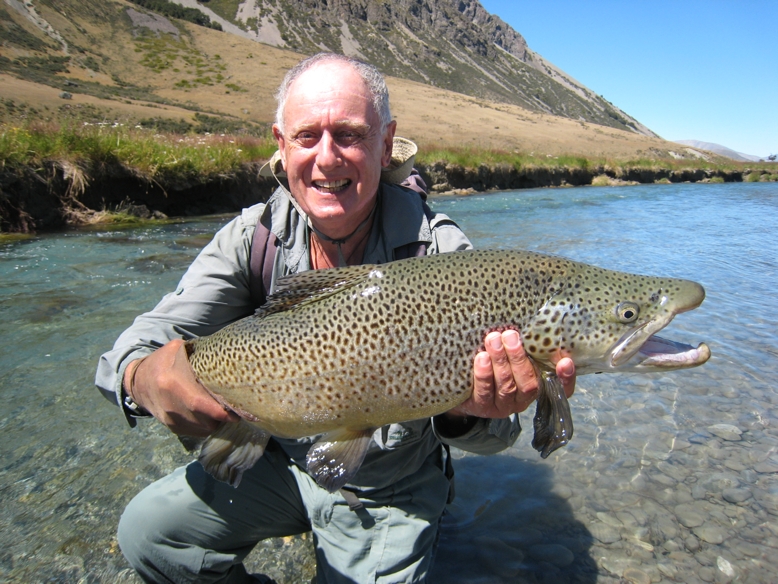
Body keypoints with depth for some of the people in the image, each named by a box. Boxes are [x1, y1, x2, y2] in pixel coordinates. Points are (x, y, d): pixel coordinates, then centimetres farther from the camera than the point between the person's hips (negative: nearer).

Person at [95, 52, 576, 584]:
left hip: (388, 495, -2)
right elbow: (152, 335, -18)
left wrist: (468, 412, -49)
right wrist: (144, 377, -43)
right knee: (146, 530, -7)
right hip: (283, 461, 3)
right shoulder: (254, 237, -13)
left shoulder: (441, 251, -23)